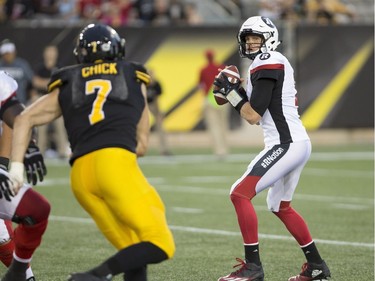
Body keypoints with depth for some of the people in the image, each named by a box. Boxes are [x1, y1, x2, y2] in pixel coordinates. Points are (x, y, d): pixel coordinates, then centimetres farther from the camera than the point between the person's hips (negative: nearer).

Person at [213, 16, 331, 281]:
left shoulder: (267, 63, -11)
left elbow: (253, 116, -15)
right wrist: (239, 92, 11)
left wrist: (230, 91, -3)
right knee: (281, 207, 23)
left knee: (240, 194, -13)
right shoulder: (277, 63, 19)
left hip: (286, 145, -11)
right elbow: (264, 109, 21)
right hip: (297, 143, 11)